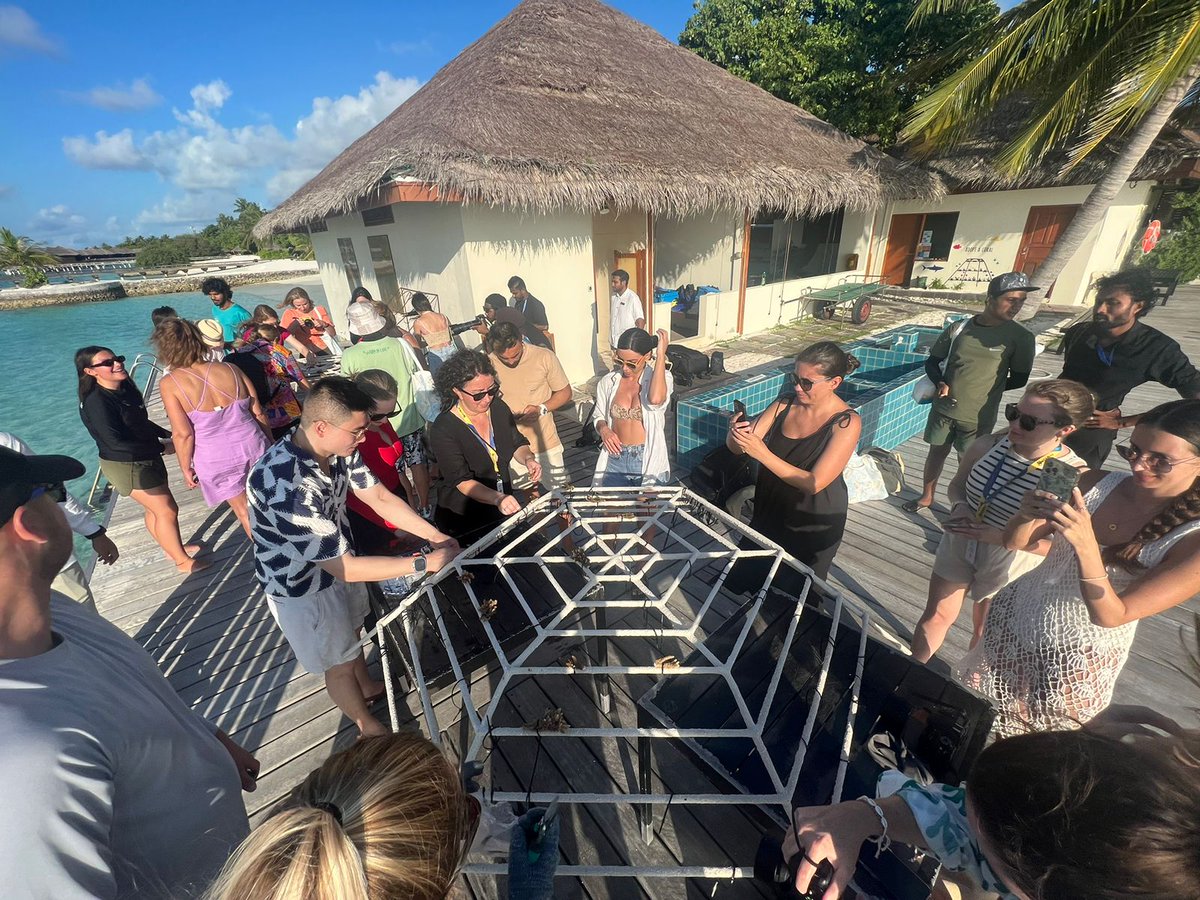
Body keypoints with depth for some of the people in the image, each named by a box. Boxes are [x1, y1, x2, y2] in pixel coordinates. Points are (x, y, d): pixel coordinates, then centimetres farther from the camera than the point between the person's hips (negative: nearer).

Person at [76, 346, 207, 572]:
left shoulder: (125, 387, 1)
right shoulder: (96, 402, -23)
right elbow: (116, 442, -25)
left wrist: (167, 434, 5)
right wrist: (162, 448, -20)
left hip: (146, 459, 8)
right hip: (127, 466, -8)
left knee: (155, 509, 20)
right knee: (167, 510, -1)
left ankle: (172, 549, 36)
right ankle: (183, 561, 11)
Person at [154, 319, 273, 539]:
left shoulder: (169, 383, -11)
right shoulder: (230, 369, -2)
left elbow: (183, 434, -13)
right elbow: (259, 413, 0)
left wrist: (185, 468, 1)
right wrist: (272, 444, 13)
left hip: (216, 459, -2)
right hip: (252, 445, 3)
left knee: (244, 511, 16)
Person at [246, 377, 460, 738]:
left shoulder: (337, 447, -18)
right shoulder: (287, 485, -41)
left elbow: (380, 498, -8)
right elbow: (346, 568, -35)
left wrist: (435, 535, -17)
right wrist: (423, 563, -33)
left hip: (336, 558, 7)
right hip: (300, 586, -6)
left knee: (350, 631, 30)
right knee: (340, 663, 16)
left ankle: (368, 686, 58)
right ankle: (369, 726, 43)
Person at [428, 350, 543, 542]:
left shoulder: (499, 408, -3)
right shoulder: (442, 430, -20)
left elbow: (518, 443, 9)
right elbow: (462, 481, -25)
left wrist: (528, 459, -13)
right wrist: (497, 498, -41)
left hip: (505, 506, 5)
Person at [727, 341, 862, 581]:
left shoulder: (846, 423, -21)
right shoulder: (785, 404, -8)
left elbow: (814, 483, -27)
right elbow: (737, 448, -9)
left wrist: (762, 453, -35)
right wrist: (736, 434, -33)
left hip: (814, 524, -4)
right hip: (770, 511, 4)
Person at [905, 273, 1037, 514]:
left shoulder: (1020, 337, -7)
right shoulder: (959, 327, -3)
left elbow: (1019, 379, -1)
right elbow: (932, 362, 5)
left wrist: (984, 390, -1)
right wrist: (941, 383, -12)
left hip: (979, 415, -2)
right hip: (944, 407, 2)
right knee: (937, 451, 16)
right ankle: (927, 496, 36)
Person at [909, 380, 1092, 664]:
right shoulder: (988, 445, -16)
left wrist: (998, 536, -30)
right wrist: (960, 507, -18)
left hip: (1010, 563, -2)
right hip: (958, 544, 3)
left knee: (983, 630, 22)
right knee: (936, 615, 19)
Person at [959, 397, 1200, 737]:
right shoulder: (1097, 484, -13)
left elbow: (1111, 616, -25)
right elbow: (1015, 544, -7)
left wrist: (1086, 545, -38)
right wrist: (1026, 516, -29)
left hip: (1076, 660, -3)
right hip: (1011, 619, 3)